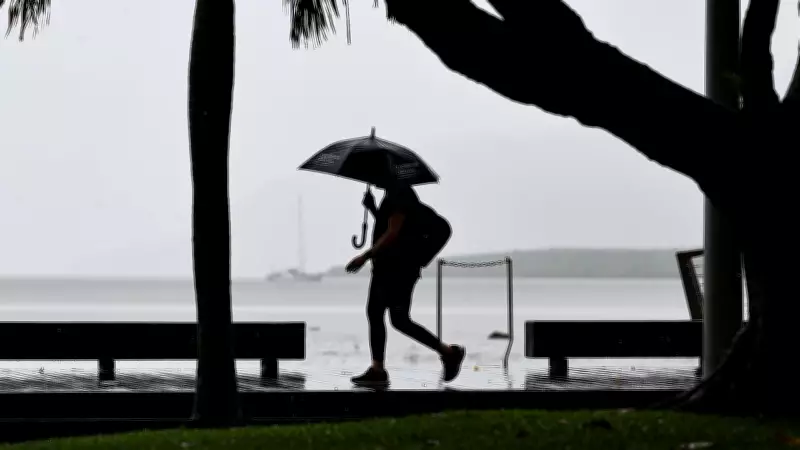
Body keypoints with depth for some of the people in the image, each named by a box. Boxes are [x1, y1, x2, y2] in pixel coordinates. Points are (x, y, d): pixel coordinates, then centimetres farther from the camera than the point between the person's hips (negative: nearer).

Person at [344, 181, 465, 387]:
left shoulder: (400, 194, -15)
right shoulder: (392, 194, 17)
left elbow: (392, 233, -21)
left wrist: (365, 256, -22)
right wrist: (372, 208, 12)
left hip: (400, 268, -11)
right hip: (387, 266, 11)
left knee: (399, 320, -10)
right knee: (374, 313, 7)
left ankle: (448, 352, -2)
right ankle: (377, 370, 7)